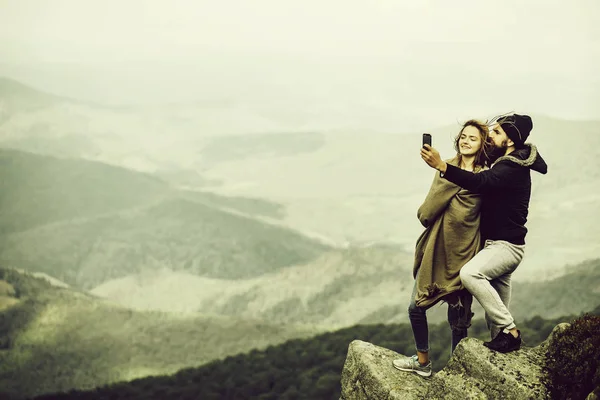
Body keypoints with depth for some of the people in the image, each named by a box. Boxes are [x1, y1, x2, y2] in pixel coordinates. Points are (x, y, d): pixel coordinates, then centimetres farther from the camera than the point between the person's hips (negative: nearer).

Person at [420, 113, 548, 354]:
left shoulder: (511, 169, -20)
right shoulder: (510, 163, 12)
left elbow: (480, 182, -37)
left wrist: (441, 166, -45)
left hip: (506, 245, -10)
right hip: (497, 244, 10)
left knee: (470, 273, -31)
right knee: (496, 308, 13)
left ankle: (510, 330, -23)